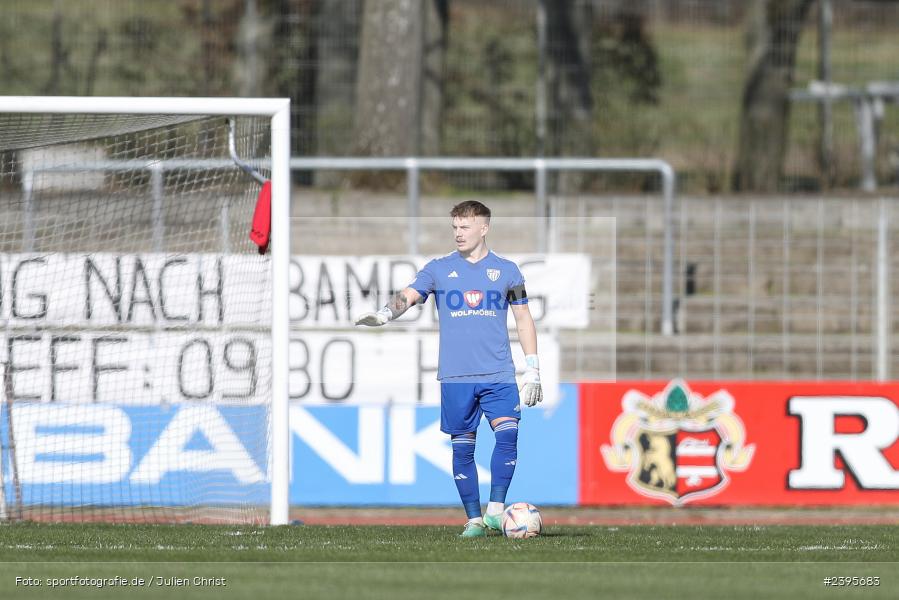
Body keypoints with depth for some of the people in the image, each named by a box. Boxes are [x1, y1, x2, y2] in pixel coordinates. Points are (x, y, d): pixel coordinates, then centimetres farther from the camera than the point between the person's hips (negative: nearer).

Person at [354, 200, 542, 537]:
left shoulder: (506, 270, 8)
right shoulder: (439, 269, 7)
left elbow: (523, 320, 12)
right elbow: (408, 296, -6)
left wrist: (532, 370, 7)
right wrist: (384, 314, -29)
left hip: (498, 374, -1)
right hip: (455, 377, 1)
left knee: (507, 433, -19)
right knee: (462, 447, 1)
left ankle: (496, 510, -13)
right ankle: (474, 520, 8)